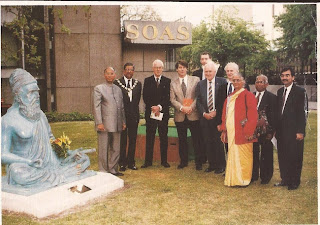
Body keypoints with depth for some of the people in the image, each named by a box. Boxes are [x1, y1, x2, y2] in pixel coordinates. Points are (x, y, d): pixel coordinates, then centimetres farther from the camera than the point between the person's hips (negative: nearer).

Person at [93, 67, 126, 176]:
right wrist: (99, 123, -15)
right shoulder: (98, 88, -1)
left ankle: (113, 169, 23)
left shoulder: (118, 89, 15)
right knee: (103, 149, 3)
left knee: (116, 149, 11)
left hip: (117, 125, 5)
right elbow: (96, 107, -7)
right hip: (104, 124, -5)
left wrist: (123, 121, 12)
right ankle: (103, 171, 13)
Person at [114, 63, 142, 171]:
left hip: (134, 116, 3)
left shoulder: (138, 83, 10)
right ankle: (122, 163, 14)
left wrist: (135, 111, 5)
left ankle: (131, 162, 19)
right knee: (122, 140, 3)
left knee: (133, 140, 8)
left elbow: (138, 99, 11)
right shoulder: (117, 83, -1)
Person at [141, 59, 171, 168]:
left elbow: (168, 98, -1)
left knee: (164, 138, 5)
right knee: (149, 138, 4)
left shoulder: (167, 81, 5)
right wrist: (152, 107, -11)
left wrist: (160, 107, -13)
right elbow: (145, 97, 1)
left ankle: (164, 161, 14)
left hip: (163, 112, 0)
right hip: (150, 113, 0)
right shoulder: (147, 81, 8)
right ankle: (148, 161, 10)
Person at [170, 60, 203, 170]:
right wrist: (182, 108, -12)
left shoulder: (195, 80, 5)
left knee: (196, 140, 1)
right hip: (180, 116, 2)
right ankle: (183, 161, 21)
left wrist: (191, 107, -13)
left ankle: (198, 162, 11)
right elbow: (172, 100, 3)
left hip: (193, 114, -2)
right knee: (182, 140, 10)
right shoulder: (173, 83, 9)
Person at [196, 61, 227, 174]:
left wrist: (216, 112, -11)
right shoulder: (200, 84, 9)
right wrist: (204, 113, -7)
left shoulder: (222, 82, -1)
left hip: (218, 117, -3)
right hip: (205, 117, 4)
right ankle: (212, 164, 20)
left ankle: (221, 165, 15)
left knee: (218, 141, 1)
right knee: (208, 142, 8)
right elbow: (198, 101, 7)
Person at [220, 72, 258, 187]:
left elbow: (253, 115, -11)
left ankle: (244, 180, 12)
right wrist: (224, 130, 13)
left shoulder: (248, 95, -6)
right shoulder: (230, 97, 16)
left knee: (243, 156, 0)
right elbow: (225, 114, 19)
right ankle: (234, 179, 22)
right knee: (232, 155, 12)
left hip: (242, 133, -7)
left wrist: (248, 131, -16)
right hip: (231, 132, 7)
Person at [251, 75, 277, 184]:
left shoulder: (272, 97, -3)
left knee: (266, 154, 6)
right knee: (253, 153, 10)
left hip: (265, 131, -3)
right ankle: (254, 175, 23)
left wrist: (271, 131, -11)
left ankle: (265, 177, 20)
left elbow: (273, 116, -6)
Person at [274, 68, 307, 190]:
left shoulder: (300, 92, -6)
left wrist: (300, 131, -14)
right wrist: (276, 128, 10)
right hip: (281, 131, 6)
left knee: (295, 157, 3)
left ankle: (295, 182, 17)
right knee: (282, 156, 11)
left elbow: (302, 113, -10)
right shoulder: (280, 91, 13)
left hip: (294, 131, -6)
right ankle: (285, 179, 25)